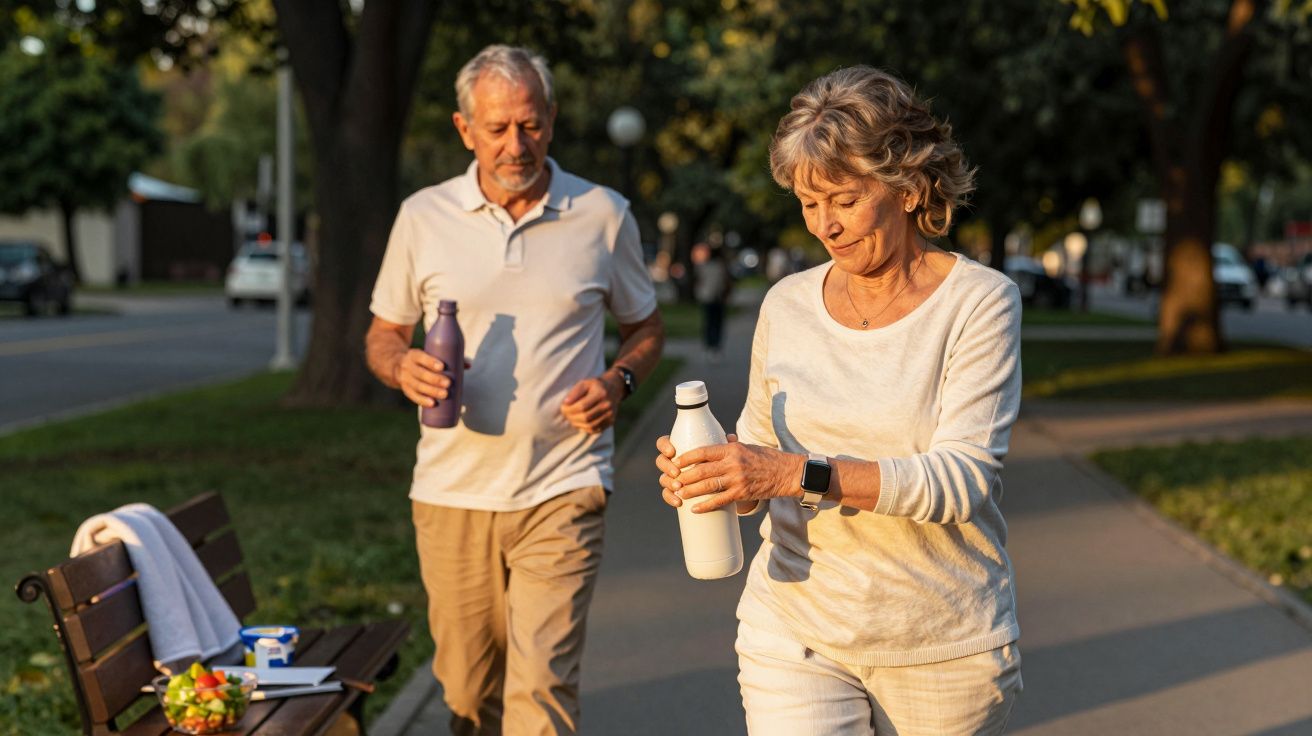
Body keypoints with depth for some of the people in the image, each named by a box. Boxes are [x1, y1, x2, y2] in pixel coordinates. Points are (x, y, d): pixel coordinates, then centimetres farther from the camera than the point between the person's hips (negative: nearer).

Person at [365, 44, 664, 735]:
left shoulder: (603, 216, 2)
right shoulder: (423, 217, 4)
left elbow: (645, 328, 14)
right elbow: (383, 334, 13)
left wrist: (617, 380, -8)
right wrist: (403, 367, -11)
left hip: (561, 492, -2)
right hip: (452, 492, 2)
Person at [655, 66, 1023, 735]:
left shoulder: (979, 303, -8)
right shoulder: (787, 306, 4)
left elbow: (962, 479, -19)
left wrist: (802, 474, -29)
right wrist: (703, 475, -10)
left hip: (943, 648, -2)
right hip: (795, 634, 2)